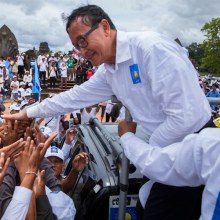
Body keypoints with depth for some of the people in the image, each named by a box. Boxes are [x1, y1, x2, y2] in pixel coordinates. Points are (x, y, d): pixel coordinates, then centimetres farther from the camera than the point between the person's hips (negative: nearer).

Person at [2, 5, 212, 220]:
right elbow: (74, 96, 17)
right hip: (169, 148, 7)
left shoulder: (152, 47, -23)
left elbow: (185, 117, -26)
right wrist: (27, 113, 25)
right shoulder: (107, 71, 4)